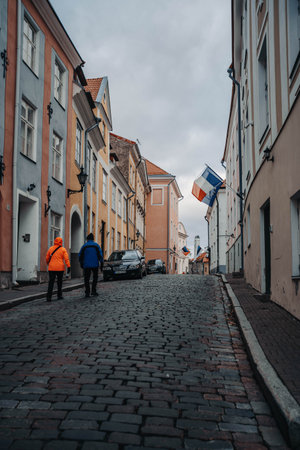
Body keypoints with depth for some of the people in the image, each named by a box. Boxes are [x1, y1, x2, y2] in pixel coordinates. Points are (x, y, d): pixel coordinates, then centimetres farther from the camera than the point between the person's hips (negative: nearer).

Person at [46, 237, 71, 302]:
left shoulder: (51, 248, 6)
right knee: (59, 281, 15)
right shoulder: (63, 249, -1)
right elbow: (66, 259, -10)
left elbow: (47, 258, 13)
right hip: (60, 268, -1)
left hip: (51, 268, 1)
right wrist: (68, 267, -11)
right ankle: (59, 295, 22)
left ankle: (49, 296, -12)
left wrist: (48, 263, 32)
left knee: (51, 282, -2)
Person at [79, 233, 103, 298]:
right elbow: (100, 255, -4)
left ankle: (87, 292, 2)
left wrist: (81, 263, 17)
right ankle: (93, 291, 5)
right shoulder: (96, 245, 1)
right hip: (95, 265, 0)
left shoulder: (84, 246, 3)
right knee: (95, 278, 14)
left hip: (86, 265, 0)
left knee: (87, 279, 6)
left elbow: (80, 256, 5)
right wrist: (101, 264, 1)